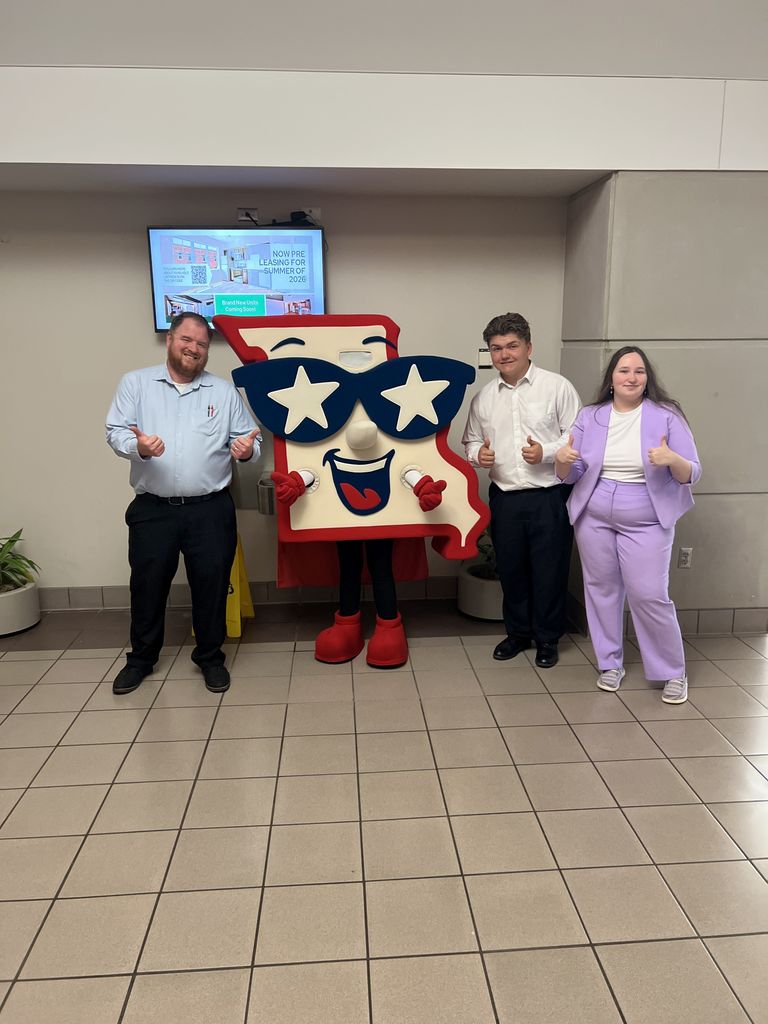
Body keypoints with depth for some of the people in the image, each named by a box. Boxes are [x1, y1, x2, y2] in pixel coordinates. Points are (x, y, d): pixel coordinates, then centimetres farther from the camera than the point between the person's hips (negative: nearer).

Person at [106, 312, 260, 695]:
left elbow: (247, 437, 7)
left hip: (210, 510, 0)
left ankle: (210, 657, 25)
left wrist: (247, 448, -17)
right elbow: (115, 431, -1)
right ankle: (141, 657, 31)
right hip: (152, 509, 0)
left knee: (211, 584, 6)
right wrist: (137, 446, -23)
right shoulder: (135, 383, 5)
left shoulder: (225, 392, 8)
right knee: (147, 584, 10)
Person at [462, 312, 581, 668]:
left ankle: (547, 639, 24)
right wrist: (478, 453, -4)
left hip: (549, 497, -3)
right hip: (504, 497, 4)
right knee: (510, 569, 13)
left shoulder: (557, 387, -3)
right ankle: (518, 632, 32)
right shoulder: (483, 398, 9)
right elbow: (470, 441, 18)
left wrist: (547, 452, -18)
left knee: (550, 571, 6)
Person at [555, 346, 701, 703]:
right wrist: (563, 459, -18)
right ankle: (610, 664, 27)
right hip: (593, 519, 3)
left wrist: (673, 460, -28)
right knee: (602, 590, 10)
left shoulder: (666, 416, -6)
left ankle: (673, 671, 15)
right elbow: (570, 475, 5)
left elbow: (692, 473, -6)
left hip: (646, 523, -3)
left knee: (649, 596, -5)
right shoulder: (589, 417, 2)